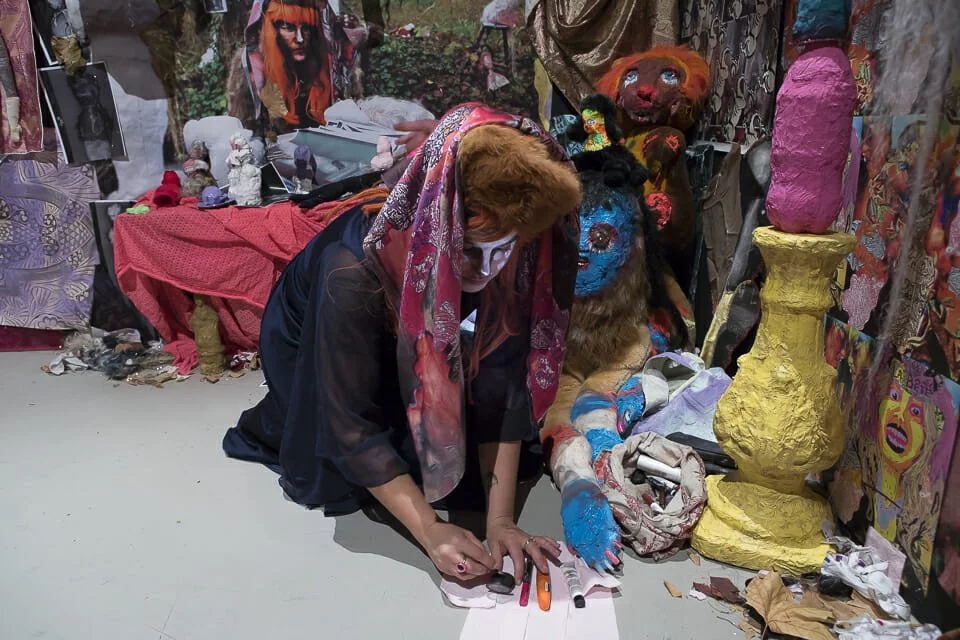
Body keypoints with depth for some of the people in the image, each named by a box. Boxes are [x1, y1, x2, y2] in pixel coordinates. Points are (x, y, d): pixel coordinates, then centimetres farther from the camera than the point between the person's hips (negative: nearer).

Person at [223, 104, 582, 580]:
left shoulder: (507, 247, -31)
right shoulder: (355, 271, -42)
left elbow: (503, 384, -27)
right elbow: (352, 427, -35)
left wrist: (499, 519, -29)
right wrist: (430, 532, -37)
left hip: (413, 343, 4)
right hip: (313, 344, -3)